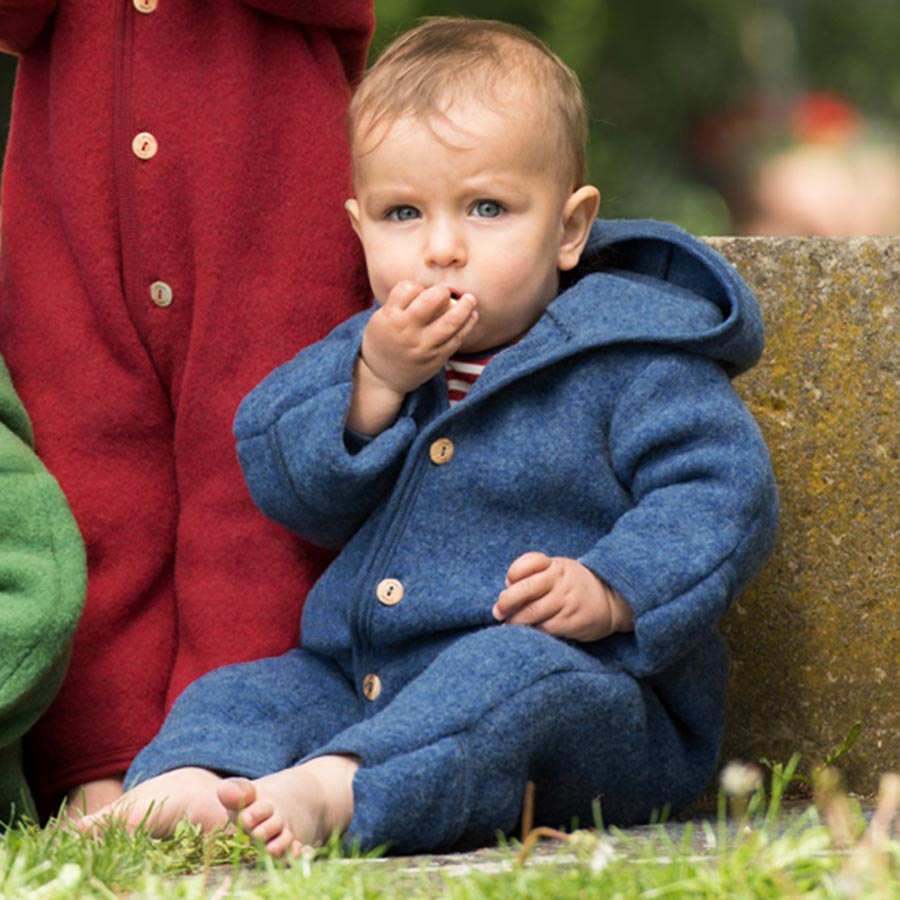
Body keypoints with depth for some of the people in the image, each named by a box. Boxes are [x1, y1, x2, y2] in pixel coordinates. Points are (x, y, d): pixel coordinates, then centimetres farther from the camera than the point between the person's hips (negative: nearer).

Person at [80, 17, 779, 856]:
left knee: (511, 671, -37)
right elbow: (286, 487, 4)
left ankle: (330, 794, -56)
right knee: (243, 692, -6)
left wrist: (608, 591, -26)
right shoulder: (374, 349, 13)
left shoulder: (630, 361, -4)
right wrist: (373, 384, -12)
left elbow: (723, 490, -11)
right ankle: (190, 785, -37)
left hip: (597, 701, -7)